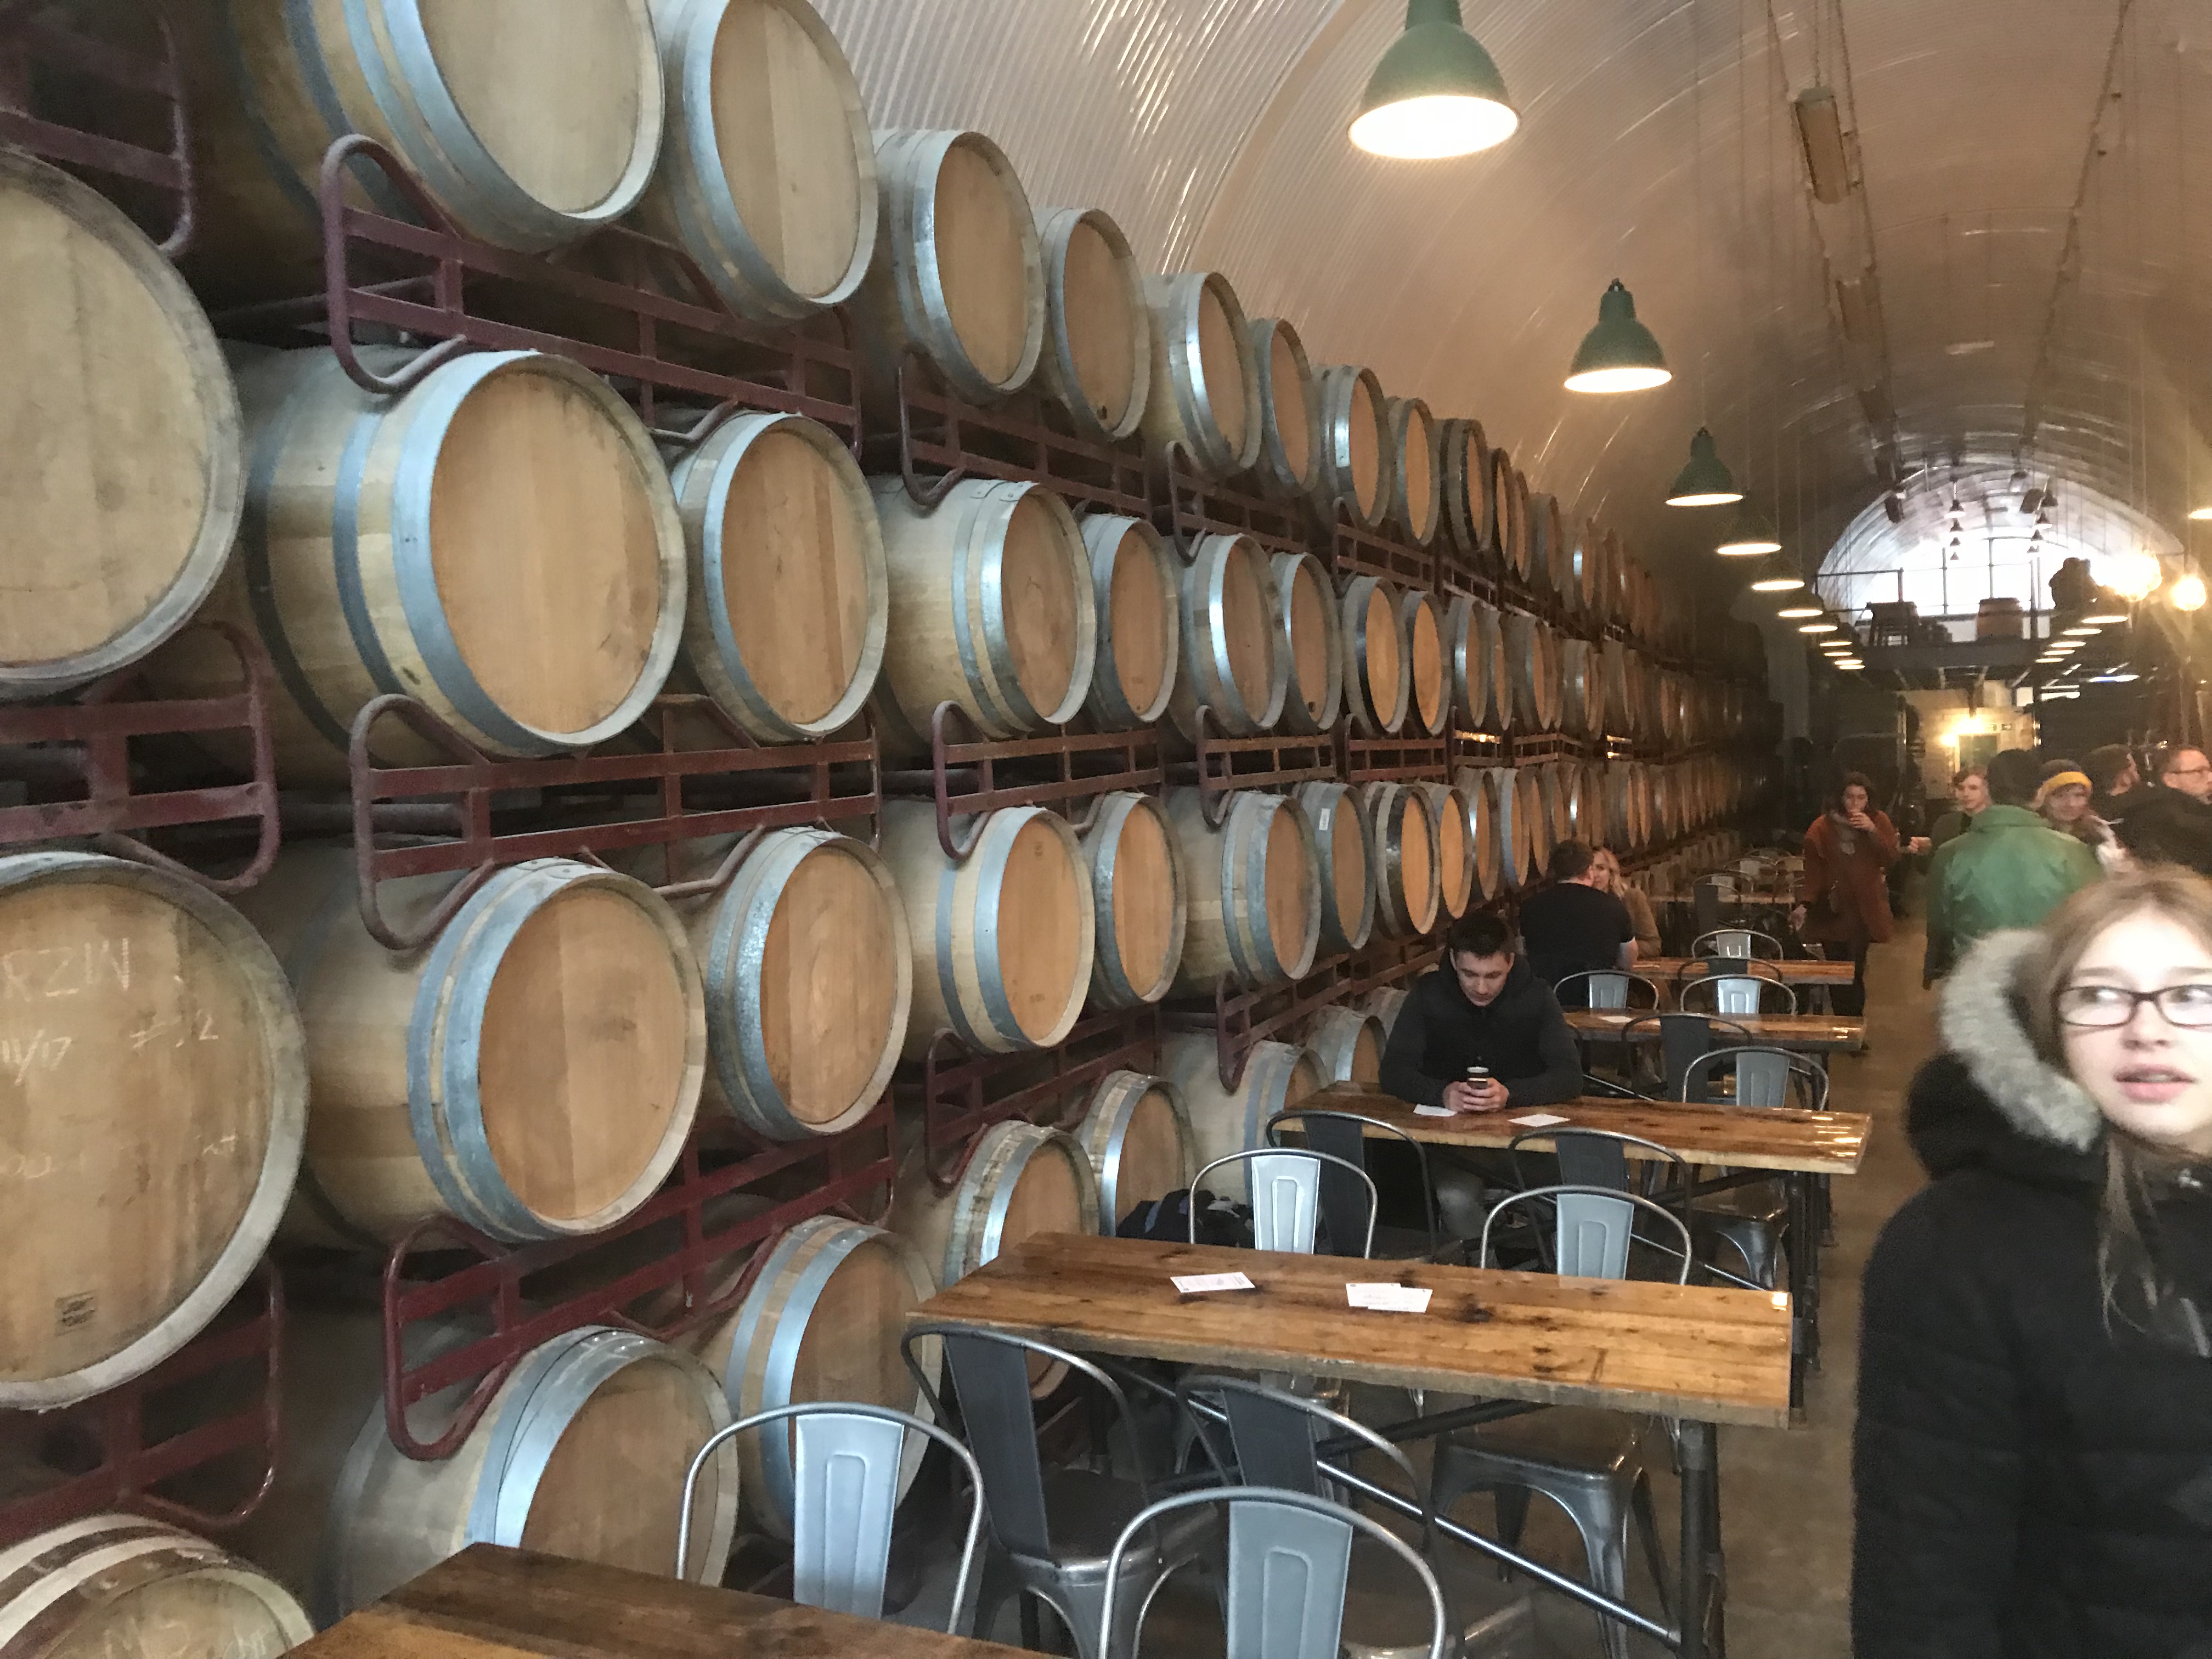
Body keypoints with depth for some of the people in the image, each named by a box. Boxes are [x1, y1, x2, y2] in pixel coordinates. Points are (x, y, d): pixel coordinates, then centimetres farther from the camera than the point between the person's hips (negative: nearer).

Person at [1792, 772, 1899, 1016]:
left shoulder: (1879, 821, 6)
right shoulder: (1822, 827, 0)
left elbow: (1891, 859, -4)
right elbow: (1813, 871, -3)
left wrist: (1873, 831, -16)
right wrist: (1805, 904, -15)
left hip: (1864, 911, 1)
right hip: (1833, 911, -1)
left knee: (1854, 973, -1)